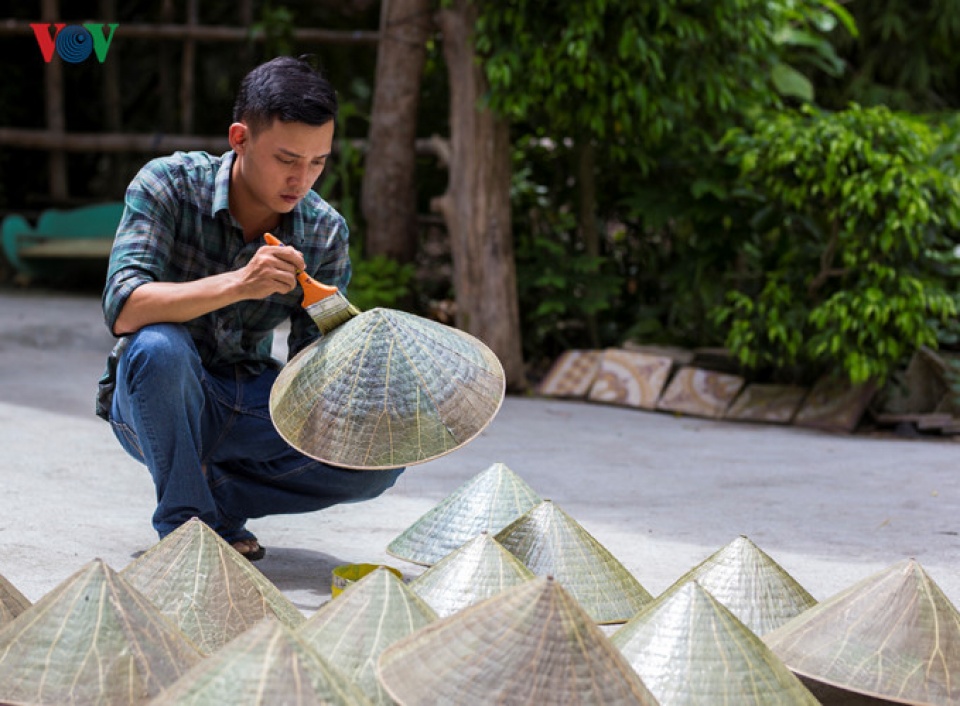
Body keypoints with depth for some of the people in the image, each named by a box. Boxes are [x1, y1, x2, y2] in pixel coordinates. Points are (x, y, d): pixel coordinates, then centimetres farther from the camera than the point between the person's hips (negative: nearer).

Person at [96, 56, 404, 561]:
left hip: (249, 404, 4)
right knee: (159, 345, -38)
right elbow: (123, 308, -30)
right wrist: (235, 285, -43)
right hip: (151, 403, -3)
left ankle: (216, 496, 0)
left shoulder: (326, 231, -6)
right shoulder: (168, 185, -17)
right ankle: (184, 521, -16)